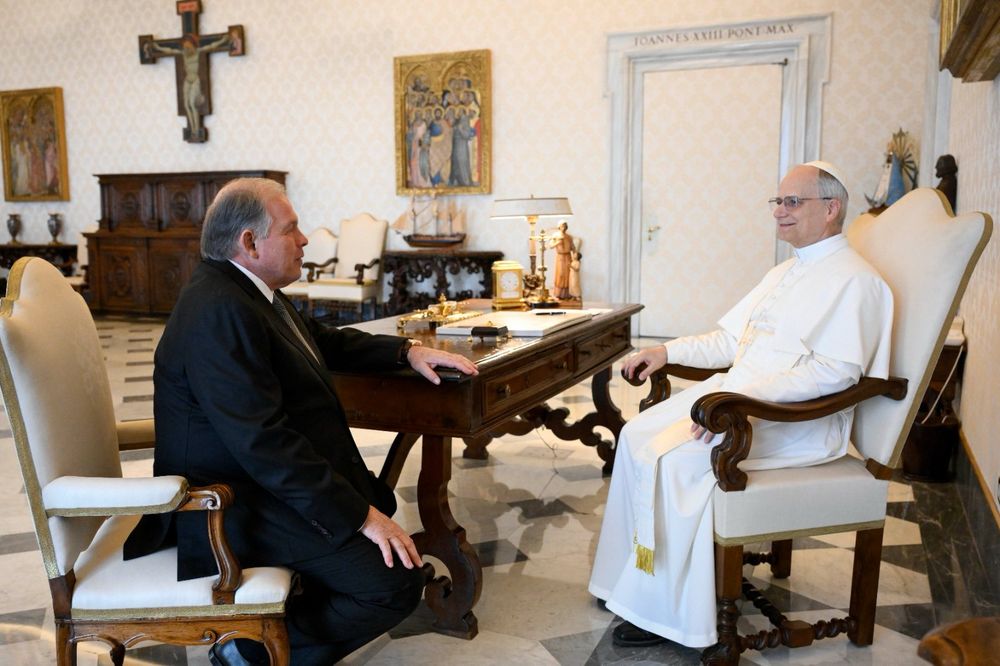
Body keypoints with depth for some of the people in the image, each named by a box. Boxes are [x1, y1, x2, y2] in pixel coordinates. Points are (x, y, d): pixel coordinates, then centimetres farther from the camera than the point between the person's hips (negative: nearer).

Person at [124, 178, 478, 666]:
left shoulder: (246, 289, 7)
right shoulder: (219, 311, -25)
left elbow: (326, 341, 21)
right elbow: (262, 442, -29)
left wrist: (406, 351, 8)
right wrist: (359, 515, -26)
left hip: (268, 476, 11)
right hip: (232, 501, -11)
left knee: (377, 497, 25)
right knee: (395, 583, -16)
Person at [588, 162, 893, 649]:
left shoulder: (853, 280, -9)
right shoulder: (784, 273, 21)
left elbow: (835, 371, -22)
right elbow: (729, 339, 22)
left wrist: (744, 395, -30)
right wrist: (667, 351, 9)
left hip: (795, 421, -9)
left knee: (674, 460, -26)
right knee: (637, 435, -7)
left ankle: (669, 614, -11)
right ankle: (637, 577, -1)